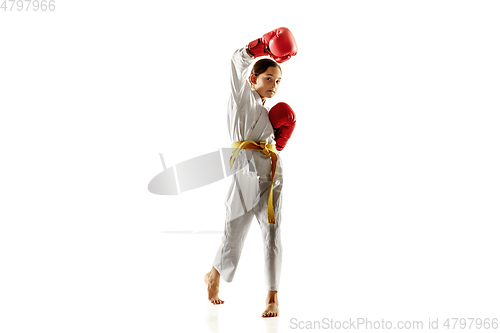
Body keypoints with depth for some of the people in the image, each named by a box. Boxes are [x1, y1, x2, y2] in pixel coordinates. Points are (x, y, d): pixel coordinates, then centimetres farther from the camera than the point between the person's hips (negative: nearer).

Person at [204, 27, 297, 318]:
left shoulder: (270, 113, 24)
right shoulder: (242, 95, 8)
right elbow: (240, 58, -2)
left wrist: (282, 135, 6)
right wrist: (266, 44, -5)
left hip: (272, 172, 5)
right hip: (246, 171, -5)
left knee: (272, 234, -3)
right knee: (234, 234, 2)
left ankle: (273, 298, 2)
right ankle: (213, 277, 30)